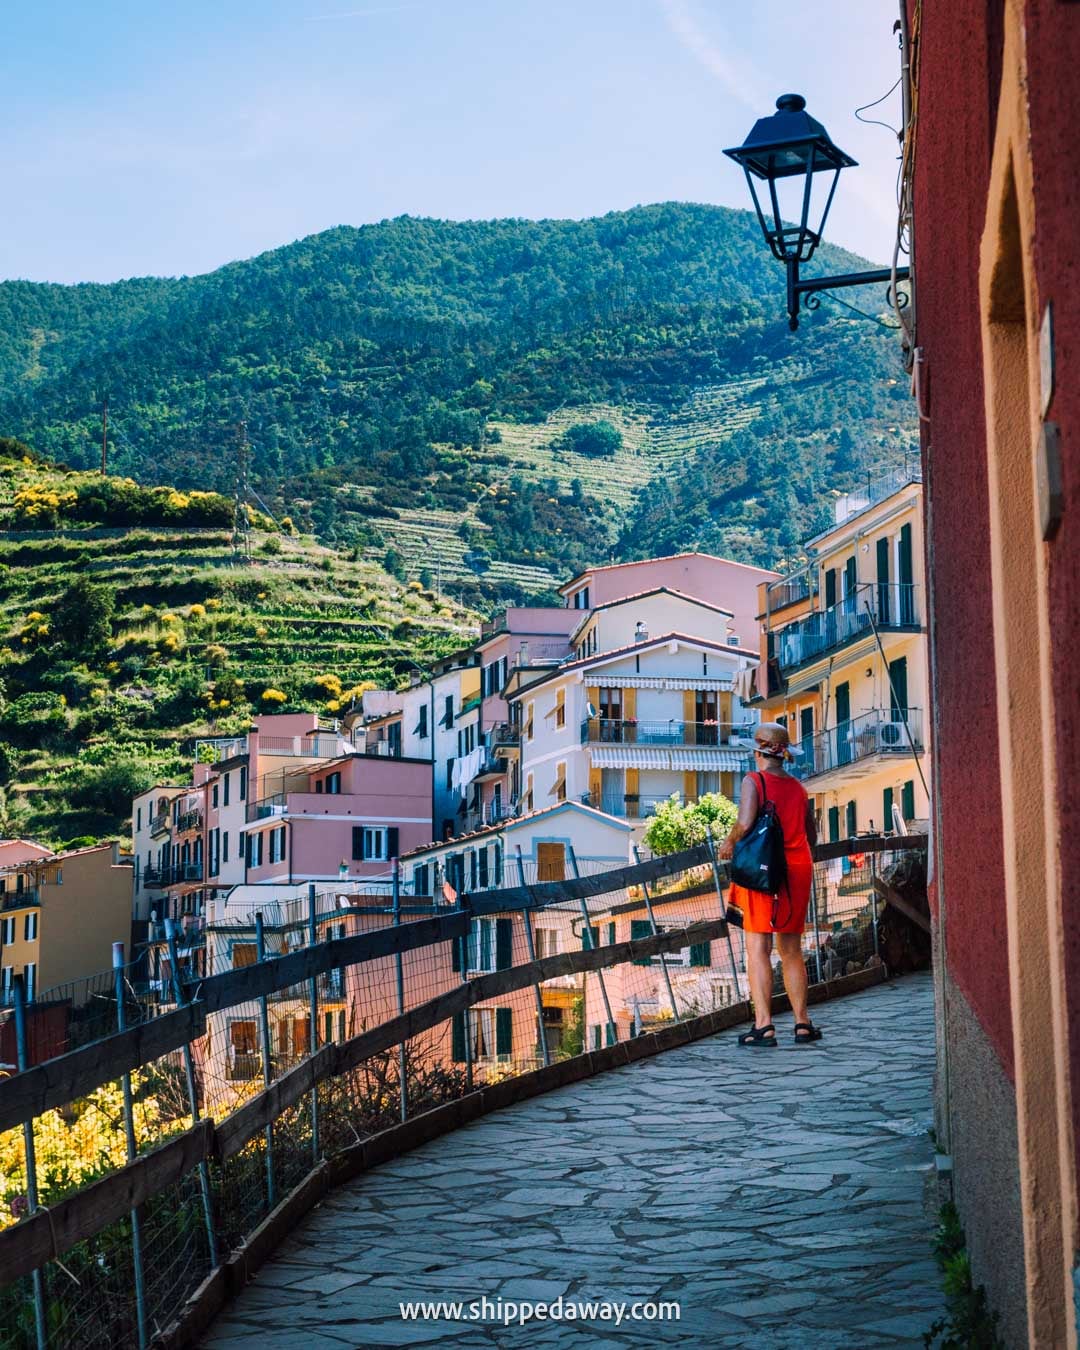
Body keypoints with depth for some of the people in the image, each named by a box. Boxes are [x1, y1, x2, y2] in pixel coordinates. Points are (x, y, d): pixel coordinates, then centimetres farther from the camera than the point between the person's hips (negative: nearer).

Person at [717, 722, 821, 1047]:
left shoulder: (754, 781, -7)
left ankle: (764, 1025, -12)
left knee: (757, 949, -5)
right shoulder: (798, 787, 10)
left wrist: (729, 843, -3)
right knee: (792, 950, 14)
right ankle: (802, 1023, 16)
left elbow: (745, 823, -21)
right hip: (798, 870, 6)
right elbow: (812, 835, 17)